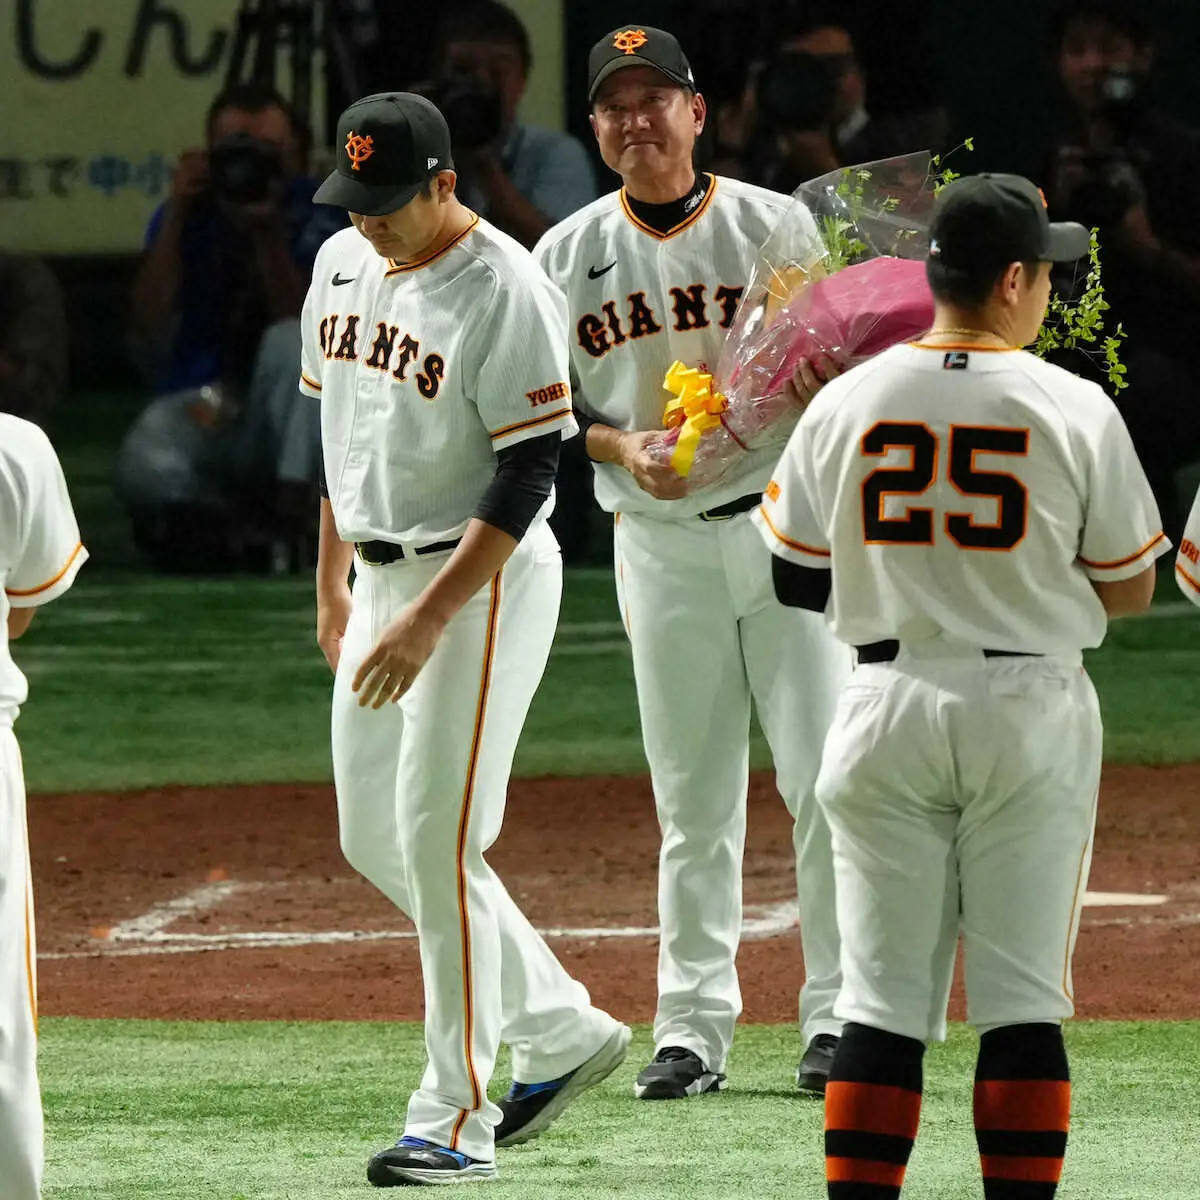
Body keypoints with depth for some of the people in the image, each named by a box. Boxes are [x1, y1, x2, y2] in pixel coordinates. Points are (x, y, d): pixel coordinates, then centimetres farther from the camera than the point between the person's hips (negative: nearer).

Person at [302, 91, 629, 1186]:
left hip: (484, 581, -9)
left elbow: (529, 472, -20)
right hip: (381, 575, 9)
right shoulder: (345, 262, 7)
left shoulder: (505, 293, -18)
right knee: (373, 839, 11)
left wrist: (430, 618, -24)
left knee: (437, 840, -11)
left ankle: (456, 1121, -4)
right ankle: (562, 1031, 23)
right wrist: (332, 586, 19)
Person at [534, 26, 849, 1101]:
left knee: (825, 775, -6)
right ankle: (694, 1027, 9)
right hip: (662, 546, 2)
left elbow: (844, 364, 0)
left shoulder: (776, 227, -1)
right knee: (693, 798, 4)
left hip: (788, 520, -2)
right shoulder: (566, 257, 5)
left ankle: (841, 1015, 1)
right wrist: (620, 448, -11)